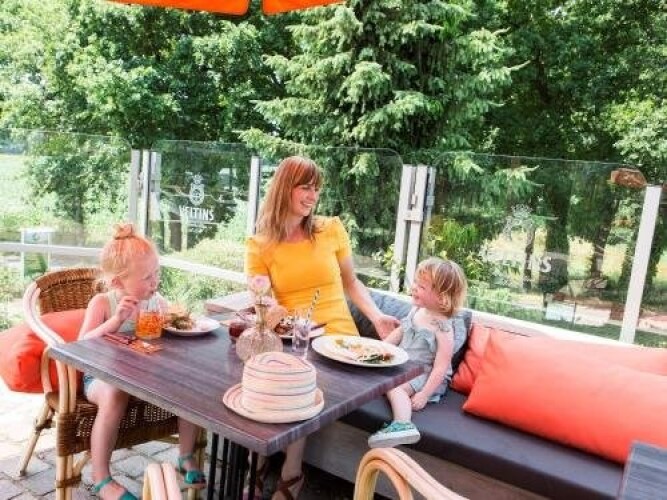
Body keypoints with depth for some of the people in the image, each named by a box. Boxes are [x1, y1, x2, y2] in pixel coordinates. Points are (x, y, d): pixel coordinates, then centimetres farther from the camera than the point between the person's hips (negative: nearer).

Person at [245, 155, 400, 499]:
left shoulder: (332, 229, 4)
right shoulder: (259, 246, 3)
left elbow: (350, 282, 13)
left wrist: (377, 317, 0)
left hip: (336, 334, -1)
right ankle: (258, 464, -3)